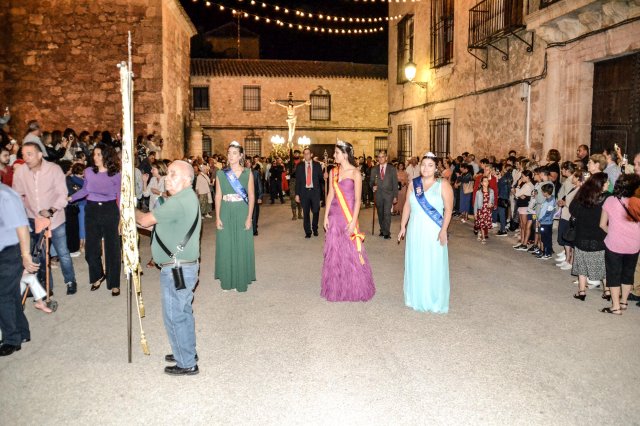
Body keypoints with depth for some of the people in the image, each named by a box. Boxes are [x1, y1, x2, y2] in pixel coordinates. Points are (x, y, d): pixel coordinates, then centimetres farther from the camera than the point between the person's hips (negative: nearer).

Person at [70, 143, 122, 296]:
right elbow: (85, 190, 15)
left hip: (110, 211, -3)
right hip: (92, 211, 3)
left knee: (112, 248, 3)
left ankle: (114, 283, 16)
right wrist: (70, 198, 6)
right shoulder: (89, 172, -1)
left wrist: (121, 217, -3)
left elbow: (120, 197, -2)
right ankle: (98, 275, 33)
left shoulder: (115, 175, -8)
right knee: (91, 247, 7)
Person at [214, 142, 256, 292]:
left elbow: (251, 196, -1)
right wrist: (217, 217, -4)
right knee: (226, 246, 7)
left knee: (242, 246, 4)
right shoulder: (221, 174, 4)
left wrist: (249, 217, -8)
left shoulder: (247, 173, 0)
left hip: (242, 213, -1)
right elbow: (218, 196, 3)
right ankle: (227, 280, 19)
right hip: (226, 214, 1)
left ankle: (241, 280, 17)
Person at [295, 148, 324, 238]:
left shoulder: (317, 165, 5)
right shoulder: (300, 166, 5)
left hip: (315, 191, 0)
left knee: (316, 211, 1)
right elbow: (297, 181, 4)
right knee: (306, 213, 3)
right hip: (304, 191, 0)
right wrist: (297, 194, 0)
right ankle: (308, 232, 14)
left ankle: (315, 228, 25)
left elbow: (321, 178, 6)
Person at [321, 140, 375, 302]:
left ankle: (354, 288, 17)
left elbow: (358, 199, -9)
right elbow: (330, 195, 9)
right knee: (334, 251, 9)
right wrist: (326, 216, 4)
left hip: (348, 216, -5)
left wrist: (353, 221, -14)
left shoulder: (355, 173, -7)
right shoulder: (333, 172, 7)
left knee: (351, 252, 1)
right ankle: (336, 287, 23)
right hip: (334, 216, 5)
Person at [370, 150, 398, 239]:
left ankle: (387, 232, -5)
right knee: (380, 214, 6)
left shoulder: (392, 169, 4)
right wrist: (373, 186, -10)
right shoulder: (374, 169, 9)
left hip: (388, 194, -2)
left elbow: (395, 183, 3)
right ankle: (382, 230, 18)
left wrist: (395, 196, -2)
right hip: (378, 194, 3)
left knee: (387, 213, -11)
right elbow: (371, 181, 14)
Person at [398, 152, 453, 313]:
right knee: (415, 264, 11)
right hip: (415, 230, 4)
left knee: (434, 265, 2)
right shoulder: (413, 183, 5)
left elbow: (448, 208, -10)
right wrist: (403, 226, 9)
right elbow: (407, 206, 10)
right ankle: (417, 298, 25)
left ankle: (435, 301, 16)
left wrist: (443, 230, -17)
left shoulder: (443, 184, -7)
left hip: (433, 231, -4)